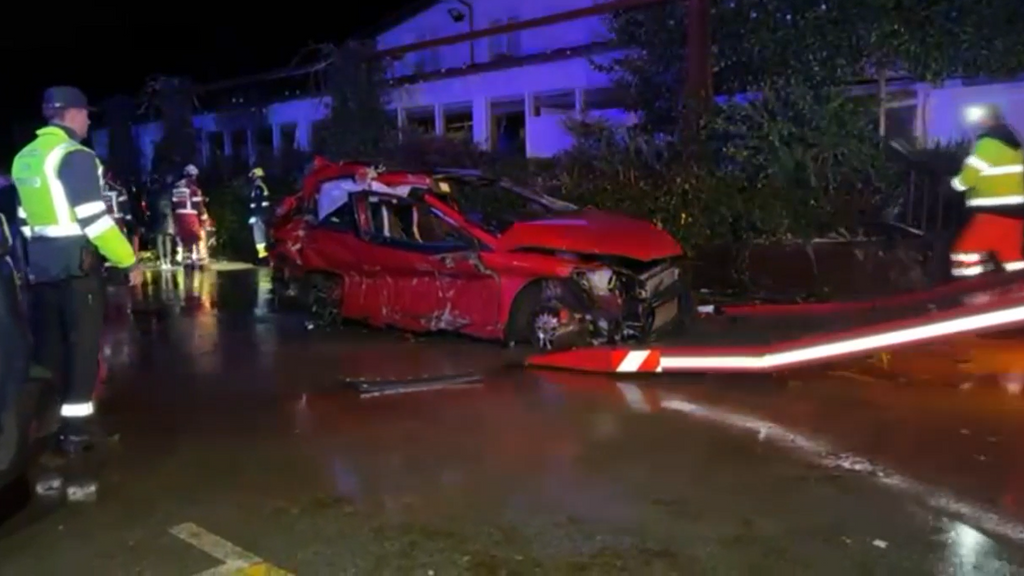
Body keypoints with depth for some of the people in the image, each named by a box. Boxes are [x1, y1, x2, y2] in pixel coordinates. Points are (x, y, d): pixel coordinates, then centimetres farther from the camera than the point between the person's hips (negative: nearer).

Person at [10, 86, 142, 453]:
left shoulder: (24, 158, 14)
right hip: (77, 263, -8)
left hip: (40, 264, 8)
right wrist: (129, 261, -14)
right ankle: (76, 425, 1)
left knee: (50, 344, 14)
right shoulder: (74, 156, -14)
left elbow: (25, 218, 18)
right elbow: (94, 219, -20)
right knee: (82, 344, -2)